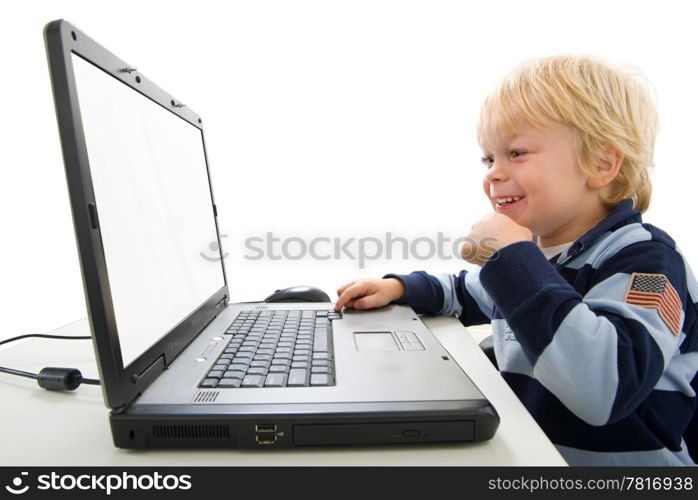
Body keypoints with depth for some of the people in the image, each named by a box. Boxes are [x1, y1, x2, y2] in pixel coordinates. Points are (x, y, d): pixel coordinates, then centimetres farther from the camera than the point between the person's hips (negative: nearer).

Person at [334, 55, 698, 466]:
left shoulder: (644, 259, -17)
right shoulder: (530, 253, 2)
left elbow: (604, 391, -32)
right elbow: (465, 295, 19)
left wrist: (513, 258, -30)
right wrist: (399, 287, 4)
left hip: (616, 462, -5)